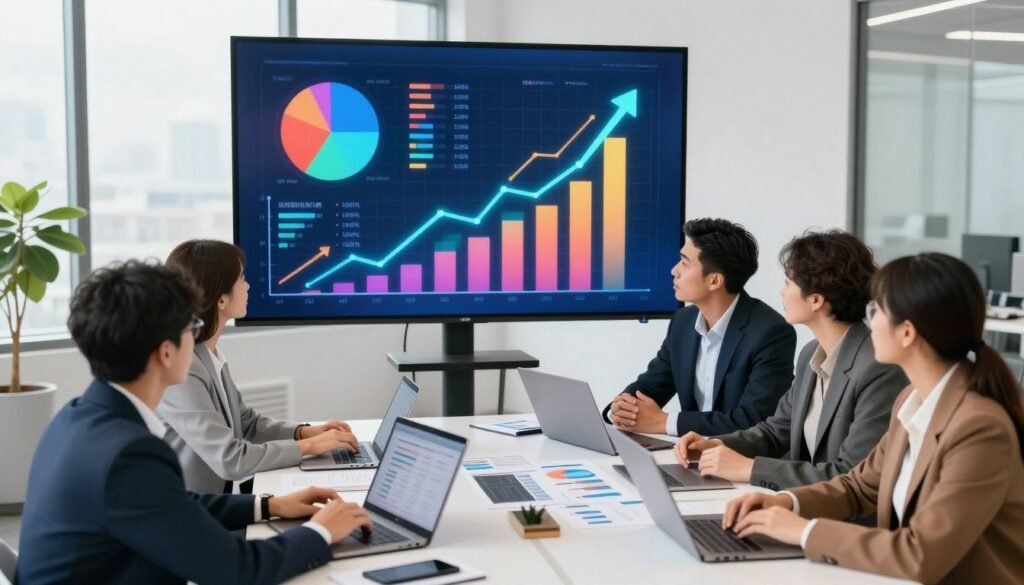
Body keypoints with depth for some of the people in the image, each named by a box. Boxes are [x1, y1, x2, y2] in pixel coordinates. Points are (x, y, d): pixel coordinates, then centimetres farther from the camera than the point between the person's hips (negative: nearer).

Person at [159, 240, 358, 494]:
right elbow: (229, 459, -26)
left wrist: (303, 432, -1)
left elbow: (246, 423, 15)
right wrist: (308, 446, -17)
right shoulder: (178, 370, -24)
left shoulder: (211, 355, 5)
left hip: (223, 495, 8)